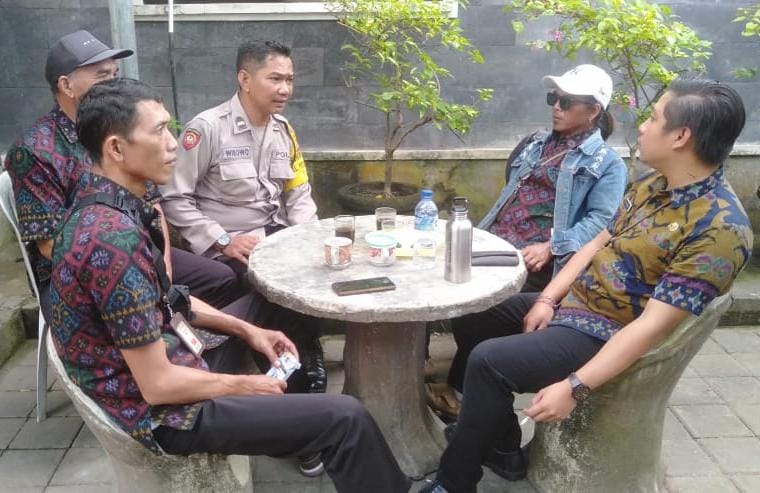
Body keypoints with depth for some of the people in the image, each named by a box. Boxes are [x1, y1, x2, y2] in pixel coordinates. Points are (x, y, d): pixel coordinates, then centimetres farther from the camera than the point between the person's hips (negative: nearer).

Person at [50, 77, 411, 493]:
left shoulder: (102, 208, 1)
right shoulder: (114, 236, -29)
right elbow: (157, 385, -26)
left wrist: (246, 329, 7)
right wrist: (245, 386, -11)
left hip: (160, 368, 10)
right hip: (160, 411, -10)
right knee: (345, 418, -12)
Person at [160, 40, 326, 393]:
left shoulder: (283, 130, 9)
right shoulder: (207, 128, -12)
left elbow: (299, 195, 11)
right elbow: (174, 198, -13)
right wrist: (223, 241, -18)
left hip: (276, 234, 6)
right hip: (226, 248, -6)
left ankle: (308, 358, 4)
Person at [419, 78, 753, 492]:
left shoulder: (720, 227, -25)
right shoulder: (650, 185, 3)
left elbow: (654, 324, -28)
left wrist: (575, 387, -30)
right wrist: (547, 299, -1)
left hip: (609, 337, -9)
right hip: (572, 304, 9)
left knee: (488, 361, -24)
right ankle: (500, 447, 21)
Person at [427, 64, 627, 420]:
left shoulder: (607, 164, 6)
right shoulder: (535, 144, 26)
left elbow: (599, 220, -8)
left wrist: (551, 248, -22)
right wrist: (479, 235, 17)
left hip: (533, 262, -6)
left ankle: (460, 389, -5)